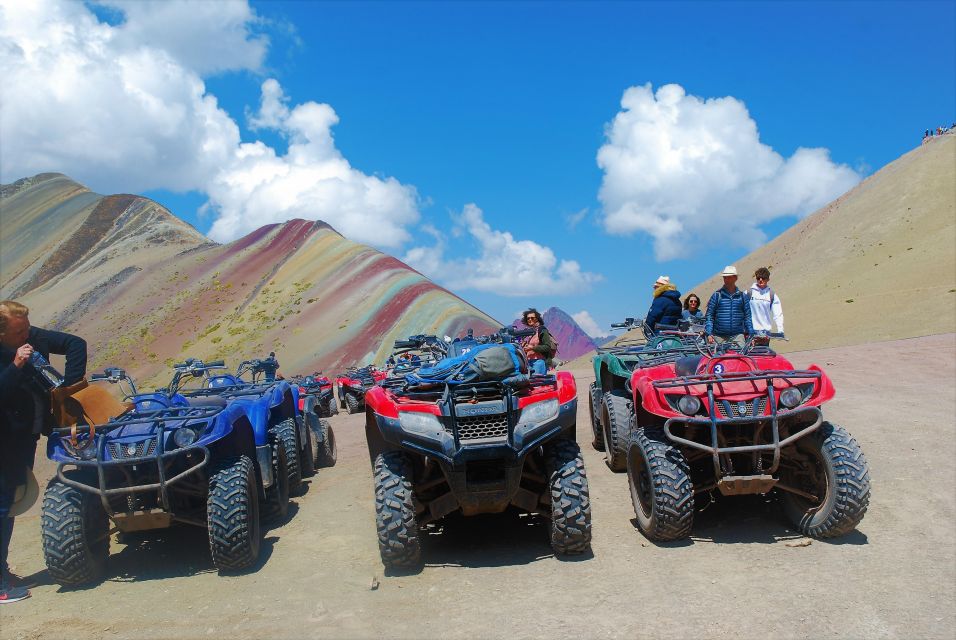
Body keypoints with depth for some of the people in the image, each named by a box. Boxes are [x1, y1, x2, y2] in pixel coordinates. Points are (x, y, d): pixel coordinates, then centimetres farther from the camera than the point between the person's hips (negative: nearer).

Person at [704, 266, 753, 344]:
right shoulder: (717, 295, 3)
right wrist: (709, 334, -7)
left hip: (737, 336, 1)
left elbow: (747, 316, 11)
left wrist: (750, 335, 6)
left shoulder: (742, 296, 9)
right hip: (719, 336, -1)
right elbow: (709, 316, 2)